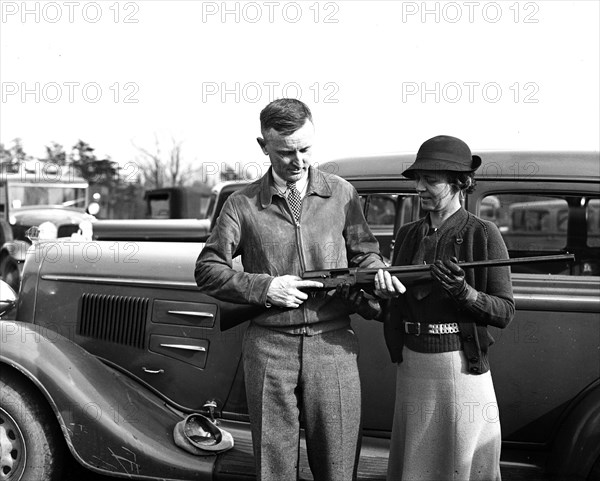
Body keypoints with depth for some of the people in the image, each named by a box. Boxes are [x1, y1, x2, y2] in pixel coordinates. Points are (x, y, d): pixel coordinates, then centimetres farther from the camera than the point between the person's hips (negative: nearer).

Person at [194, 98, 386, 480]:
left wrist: (375, 274, -7)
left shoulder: (342, 194, 7)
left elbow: (365, 253, 15)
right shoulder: (243, 204, 2)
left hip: (333, 345, 1)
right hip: (268, 348, -1)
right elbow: (208, 270, 3)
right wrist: (264, 288, -10)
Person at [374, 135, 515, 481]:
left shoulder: (483, 235, -7)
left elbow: (505, 313, -7)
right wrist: (380, 292, -8)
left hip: (462, 367, -5)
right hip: (412, 367, 5)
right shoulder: (408, 235, 8)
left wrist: (464, 293, -23)